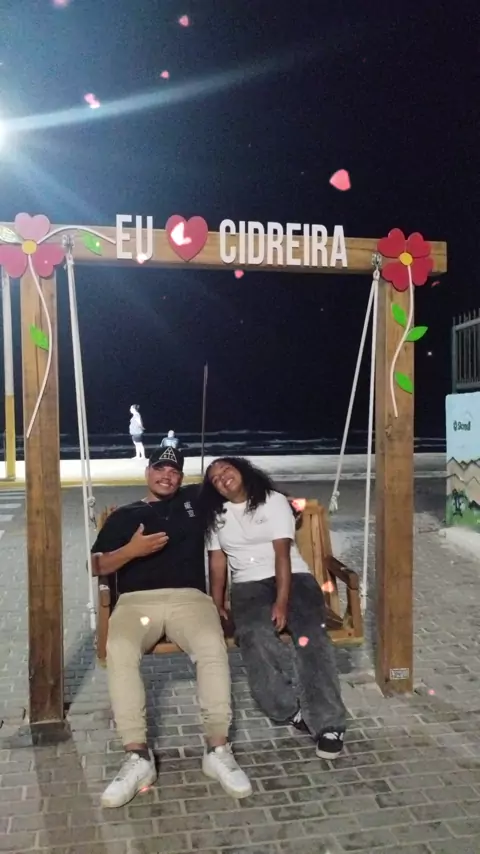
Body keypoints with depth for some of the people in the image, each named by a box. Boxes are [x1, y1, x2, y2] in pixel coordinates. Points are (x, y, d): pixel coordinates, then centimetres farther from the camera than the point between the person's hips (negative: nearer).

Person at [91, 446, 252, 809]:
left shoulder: (194, 500, 22)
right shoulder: (123, 516, 20)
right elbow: (97, 567, 12)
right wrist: (131, 550, -7)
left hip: (189, 598, 0)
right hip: (137, 601, 0)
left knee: (213, 645, -32)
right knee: (119, 650, -32)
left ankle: (218, 751, -24)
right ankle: (138, 757, -27)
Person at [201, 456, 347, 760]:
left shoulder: (274, 501, 1)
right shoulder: (217, 515, 16)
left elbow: (282, 554, -8)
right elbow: (217, 561, 14)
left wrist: (282, 602, -19)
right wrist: (217, 605, 1)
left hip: (293, 578, -1)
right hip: (248, 586, 2)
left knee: (311, 636, -30)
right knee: (256, 637, -32)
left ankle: (328, 723, -28)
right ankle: (293, 709, -19)